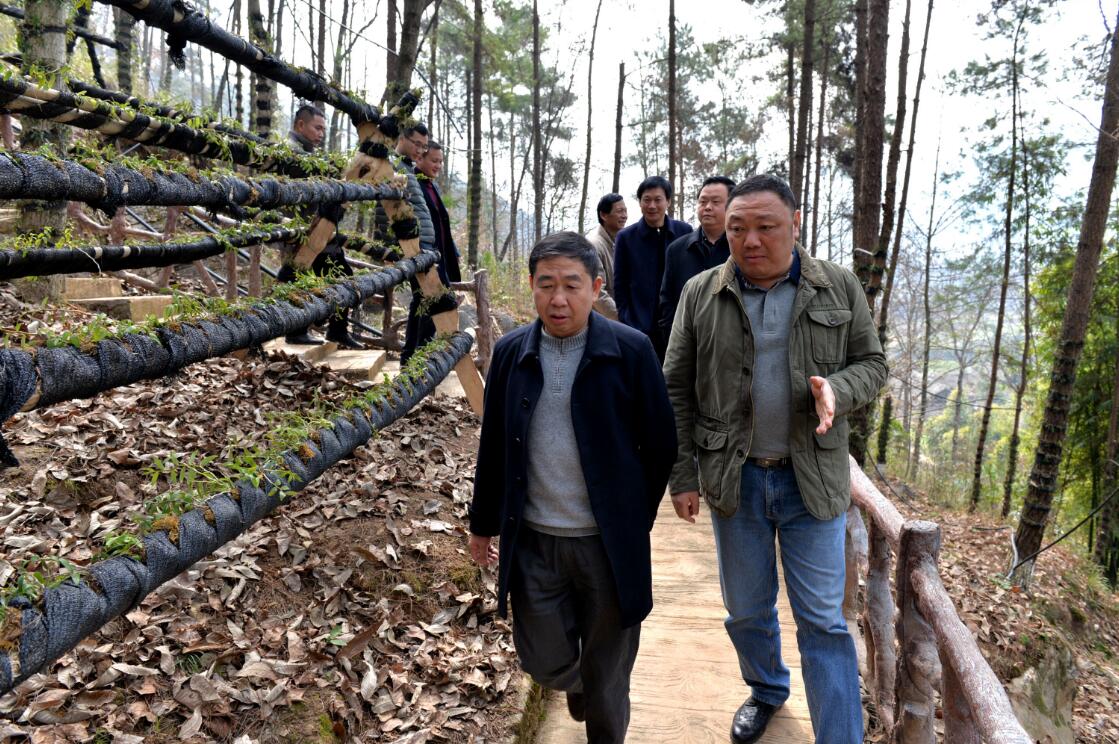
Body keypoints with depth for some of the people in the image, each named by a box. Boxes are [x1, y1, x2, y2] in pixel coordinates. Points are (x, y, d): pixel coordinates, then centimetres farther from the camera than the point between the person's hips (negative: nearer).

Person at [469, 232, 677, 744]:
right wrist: (483, 524, 13)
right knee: (545, 660, 13)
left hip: (609, 542, -2)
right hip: (534, 541, 3)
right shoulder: (511, 352, -1)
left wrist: (635, 519, 1)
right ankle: (576, 684, 48)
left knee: (607, 674, 12)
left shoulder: (631, 350, -10)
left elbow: (660, 444, -3)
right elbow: (493, 447, 7)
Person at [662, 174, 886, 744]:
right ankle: (766, 690, 44)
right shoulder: (700, 294, -2)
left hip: (813, 481, -1)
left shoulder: (840, 288, -2)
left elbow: (872, 363, 5)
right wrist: (682, 475, -3)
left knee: (823, 621, 2)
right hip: (734, 479, 2)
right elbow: (677, 391, 1)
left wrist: (837, 389, -19)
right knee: (746, 611, 17)